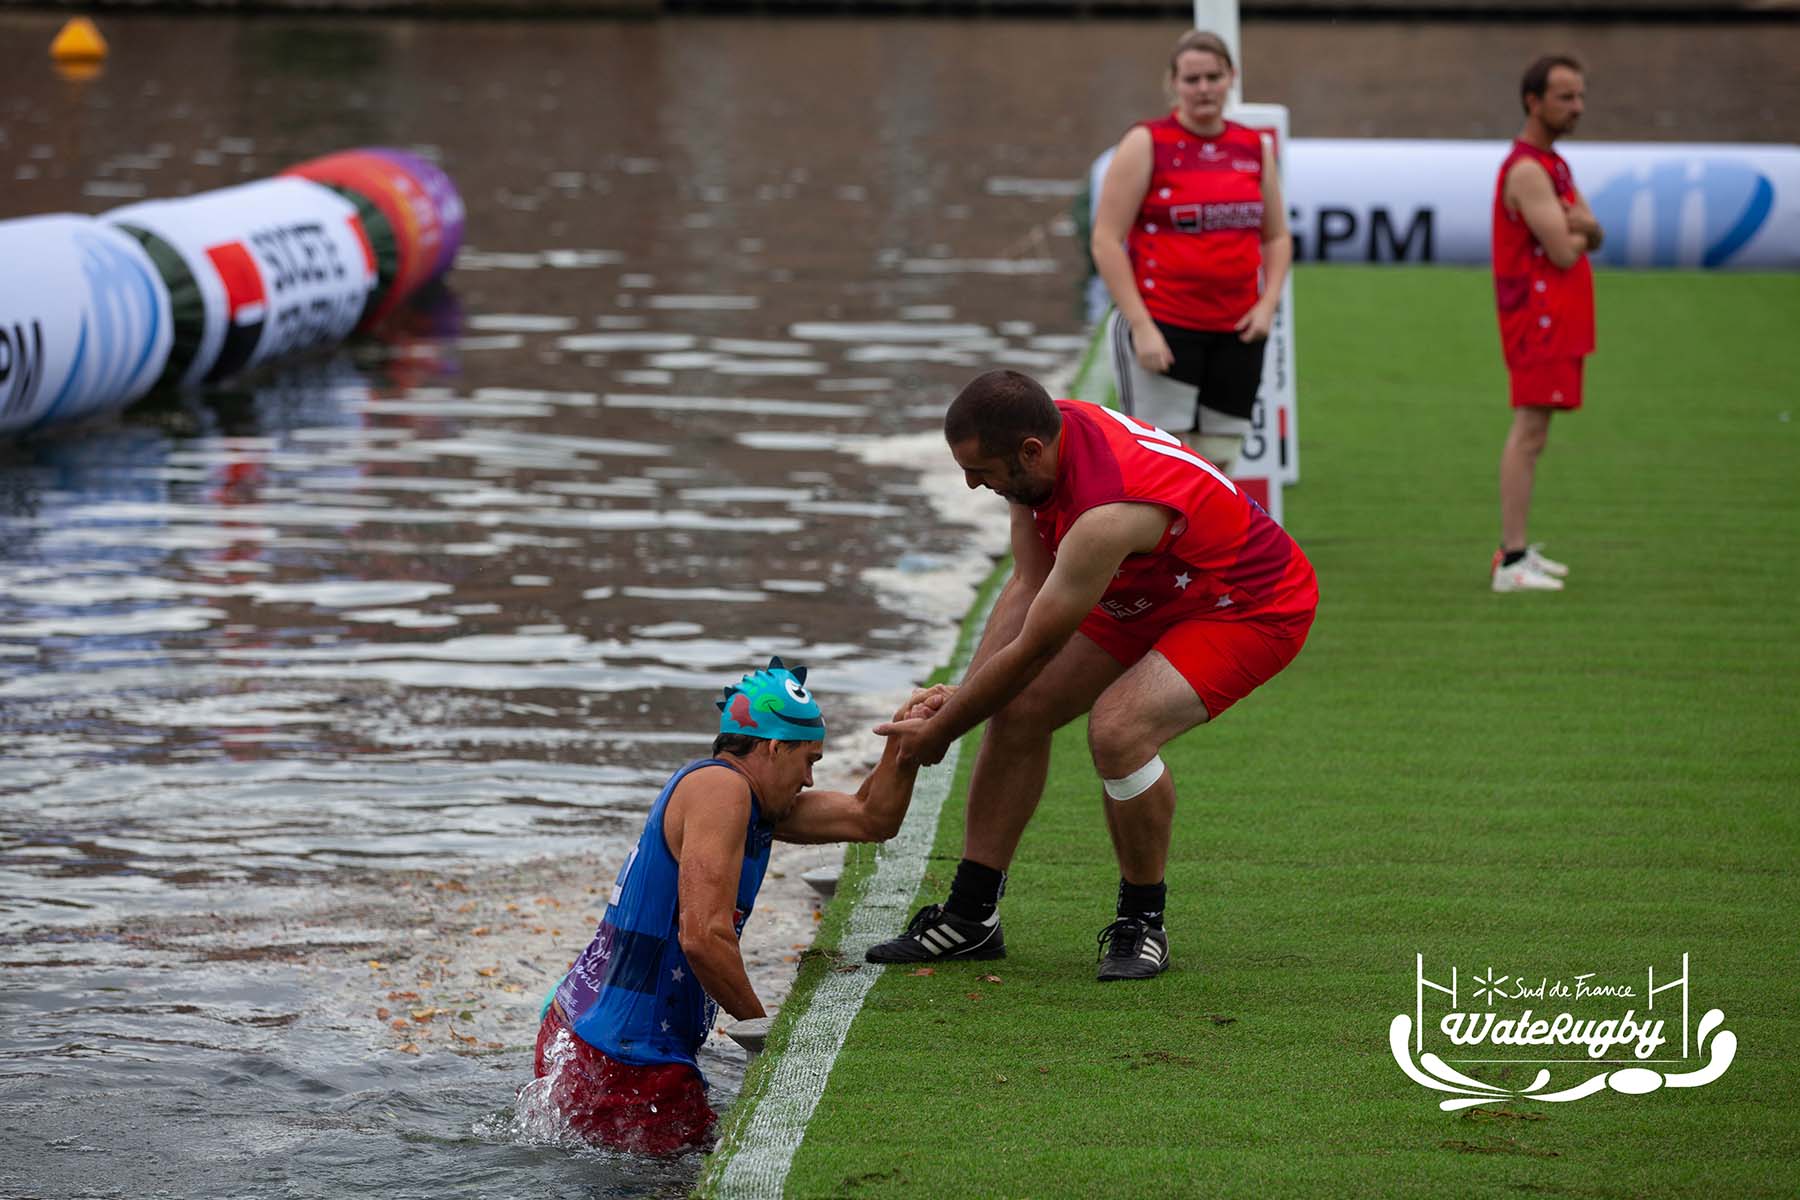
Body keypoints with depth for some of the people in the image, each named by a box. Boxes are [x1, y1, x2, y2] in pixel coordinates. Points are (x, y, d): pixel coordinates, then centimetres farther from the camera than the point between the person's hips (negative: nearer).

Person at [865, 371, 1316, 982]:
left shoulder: (1105, 515, -38)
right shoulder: (1049, 431, -14)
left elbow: (1031, 651, -26)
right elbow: (1029, 584, -2)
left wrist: (940, 731, -13)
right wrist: (960, 694, -8)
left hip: (1256, 606, -9)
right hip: (1155, 596, 9)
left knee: (1117, 729, -30)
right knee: (1018, 710, 2)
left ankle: (1141, 924, -7)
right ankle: (972, 917, 15)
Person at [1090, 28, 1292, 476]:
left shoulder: (1255, 149, 11)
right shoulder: (1146, 144, -4)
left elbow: (1277, 237, 20)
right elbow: (1106, 241, -7)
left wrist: (1267, 304, 2)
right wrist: (1141, 325, -14)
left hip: (1236, 334, 5)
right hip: (1161, 330, -5)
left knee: (1218, 463, 6)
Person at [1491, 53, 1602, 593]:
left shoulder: (1553, 165, 17)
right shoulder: (1528, 170, -16)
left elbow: (1593, 238, 14)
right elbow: (1563, 254, -21)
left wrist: (1579, 226, -10)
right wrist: (1577, 231, 2)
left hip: (1556, 315, 11)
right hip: (1538, 311, -11)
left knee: (1530, 431, 13)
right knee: (1529, 431, -12)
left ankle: (1515, 549, 19)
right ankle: (1512, 562, -14)